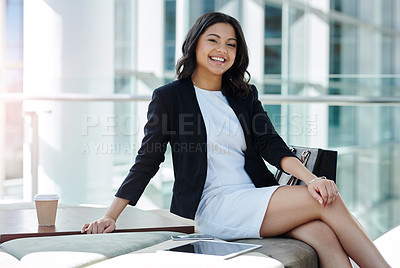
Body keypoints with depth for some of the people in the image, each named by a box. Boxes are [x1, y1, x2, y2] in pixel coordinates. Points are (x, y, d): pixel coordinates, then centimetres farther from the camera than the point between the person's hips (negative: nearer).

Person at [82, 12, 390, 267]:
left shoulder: (245, 95, 19)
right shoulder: (169, 97, 6)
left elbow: (272, 146, 7)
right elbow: (147, 162, 4)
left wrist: (311, 178, -12)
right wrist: (110, 217, -5)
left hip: (257, 198, 5)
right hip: (214, 206, -5)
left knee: (325, 236, -26)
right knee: (329, 204, -22)